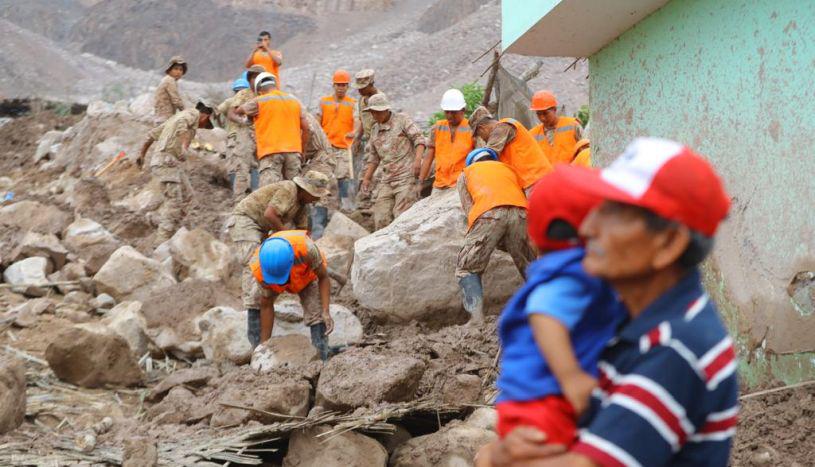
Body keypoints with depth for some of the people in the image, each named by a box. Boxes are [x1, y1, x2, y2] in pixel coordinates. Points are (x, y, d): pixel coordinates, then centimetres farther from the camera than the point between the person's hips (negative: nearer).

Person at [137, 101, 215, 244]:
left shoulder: (176, 116, 26)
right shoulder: (193, 114, -1)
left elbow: (152, 134, 27)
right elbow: (181, 122, -25)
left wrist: (142, 155, 31)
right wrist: (185, 146, -33)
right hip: (166, 162, -9)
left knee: (187, 196, 12)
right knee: (173, 203, -11)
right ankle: (162, 242, -14)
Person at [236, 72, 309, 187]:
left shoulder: (259, 101, 3)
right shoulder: (294, 101, 16)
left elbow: (238, 112, 18)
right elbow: (305, 128, 11)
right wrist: (301, 150, 19)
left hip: (270, 152, -4)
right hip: (293, 151, 4)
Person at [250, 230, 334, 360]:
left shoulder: (306, 248, -46)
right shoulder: (259, 268, -38)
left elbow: (323, 277, -26)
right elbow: (266, 306, -24)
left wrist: (326, 312, -36)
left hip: (308, 278, -3)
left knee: (317, 318, -19)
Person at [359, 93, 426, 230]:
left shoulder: (402, 120, 0)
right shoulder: (375, 130, 19)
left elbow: (419, 139, -8)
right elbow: (373, 157, 25)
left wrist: (417, 160, -22)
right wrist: (367, 178, 18)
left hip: (406, 176, -6)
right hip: (387, 180, 6)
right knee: (381, 217, 0)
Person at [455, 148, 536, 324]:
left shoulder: (466, 173, 32)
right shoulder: (508, 169, 39)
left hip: (488, 214, -3)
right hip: (520, 212, 3)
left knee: (467, 269, 8)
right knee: (529, 267, 19)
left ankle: (477, 316, -12)